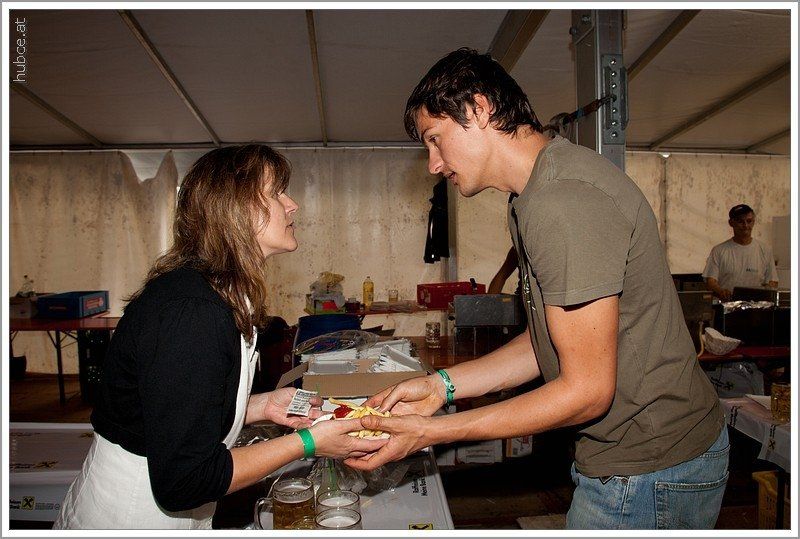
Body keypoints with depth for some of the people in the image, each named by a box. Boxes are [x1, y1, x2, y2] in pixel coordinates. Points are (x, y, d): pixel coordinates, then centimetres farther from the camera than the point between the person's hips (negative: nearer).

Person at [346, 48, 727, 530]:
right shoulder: (536, 196, 8)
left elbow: (587, 390, -24)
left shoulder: (564, 200, -27)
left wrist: (431, 431, -19)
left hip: (647, 472, -9)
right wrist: (442, 384, 1)